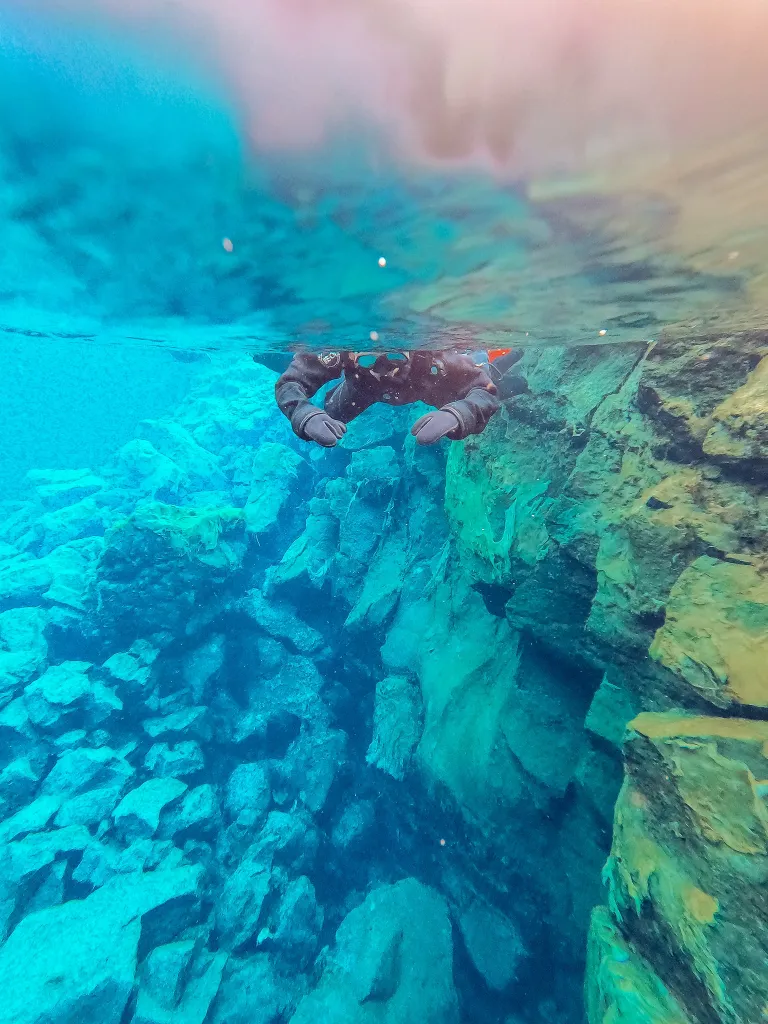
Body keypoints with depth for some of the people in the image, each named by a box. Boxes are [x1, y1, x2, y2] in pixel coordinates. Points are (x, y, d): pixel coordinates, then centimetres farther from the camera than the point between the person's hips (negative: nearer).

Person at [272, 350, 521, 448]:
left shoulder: (432, 351, -46)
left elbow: (486, 392, -45)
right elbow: (288, 384, -39)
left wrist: (455, 415, -67)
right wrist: (307, 416, -61)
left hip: (423, 383, 0)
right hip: (364, 384, 1)